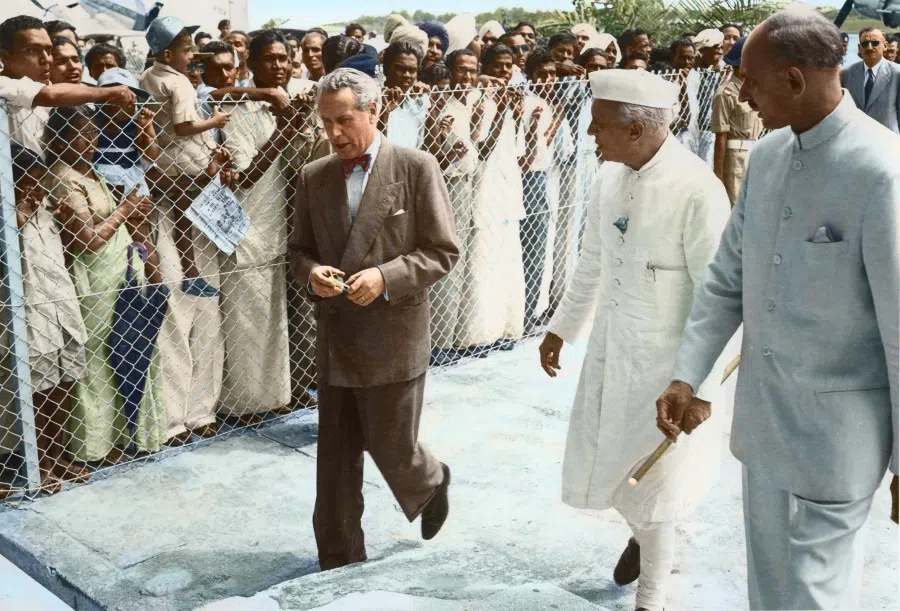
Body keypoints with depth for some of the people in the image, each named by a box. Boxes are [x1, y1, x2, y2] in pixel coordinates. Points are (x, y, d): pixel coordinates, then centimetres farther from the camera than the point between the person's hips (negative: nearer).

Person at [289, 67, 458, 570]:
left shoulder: (417, 168, -7)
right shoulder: (313, 178, 6)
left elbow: (443, 251, -7)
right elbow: (300, 249, 15)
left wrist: (385, 276, -20)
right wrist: (311, 273, -9)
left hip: (394, 338, -4)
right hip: (336, 340, 4)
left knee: (391, 448, 5)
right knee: (335, 461, 9)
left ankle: (432, 484, 41)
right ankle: (339, 563, 25)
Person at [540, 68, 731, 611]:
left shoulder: (697, 190, -23)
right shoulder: (610, 176, -1)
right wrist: (563, 327, 18)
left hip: (667, 357, -6)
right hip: (611, 346, 7)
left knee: (650, 480, 7)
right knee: (599, 463, 18)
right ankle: (646, 533, 51)